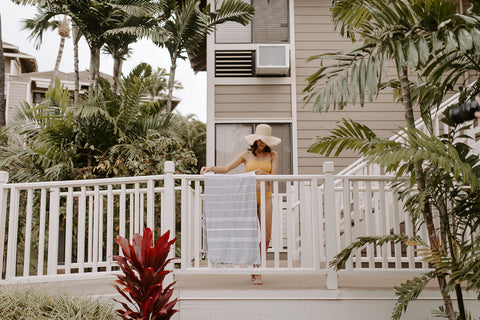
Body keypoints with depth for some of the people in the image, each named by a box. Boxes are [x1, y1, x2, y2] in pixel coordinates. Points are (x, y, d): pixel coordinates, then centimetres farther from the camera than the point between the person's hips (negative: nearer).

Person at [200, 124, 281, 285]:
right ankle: (256, 272, 11)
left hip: (265, 198, 1)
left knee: (266, 236, -2)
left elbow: (274, 176, -1)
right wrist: (211, 168, -18)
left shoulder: (272, 155, 10)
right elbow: (226, 168, 0)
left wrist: (262, 173, -22)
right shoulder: (246, 154, 6)